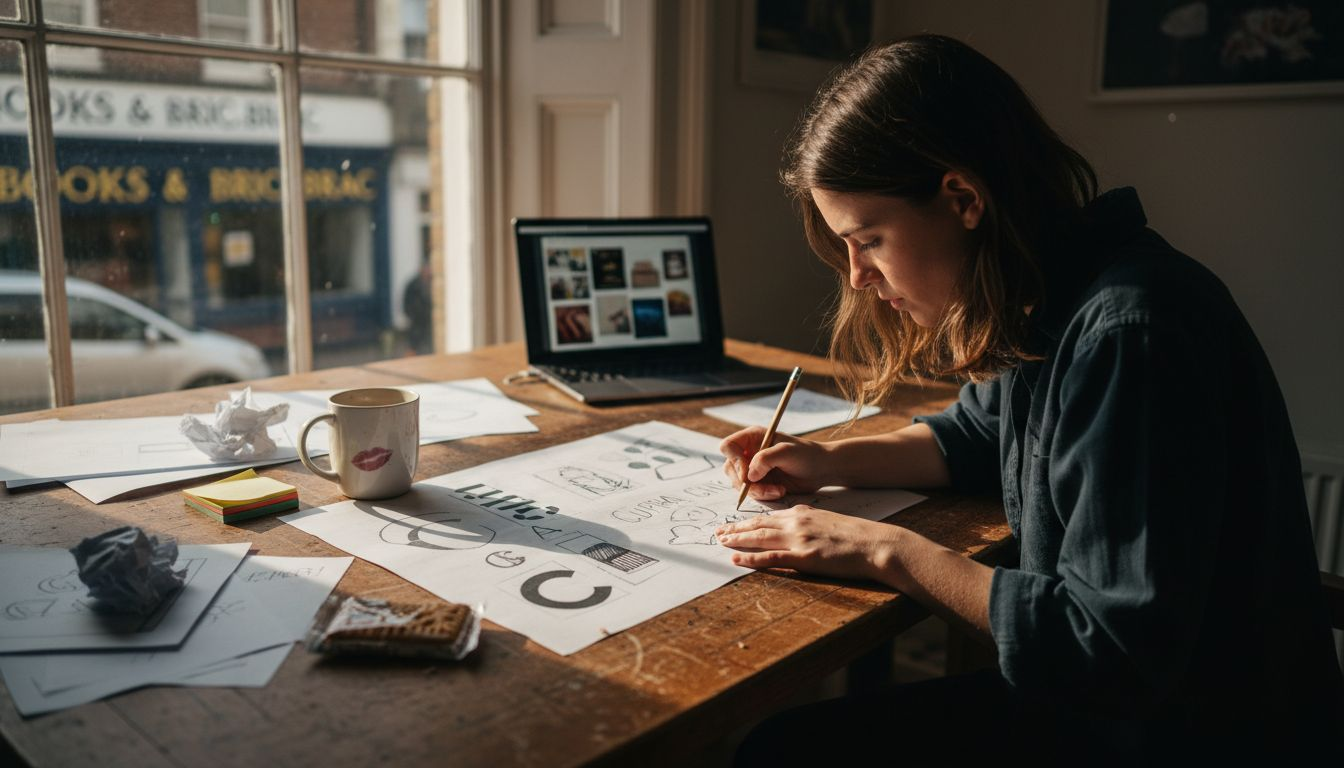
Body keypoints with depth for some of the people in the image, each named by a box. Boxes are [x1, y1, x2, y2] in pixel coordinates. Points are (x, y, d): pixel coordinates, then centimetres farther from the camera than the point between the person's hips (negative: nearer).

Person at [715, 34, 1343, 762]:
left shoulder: (1127, 335, -29)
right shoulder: (1040, 305, -1)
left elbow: (1115, 652, -27)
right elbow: (979, 434, 18)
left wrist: (887, 551, -20)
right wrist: (831, 461, 2)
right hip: (1079, 697, 8)